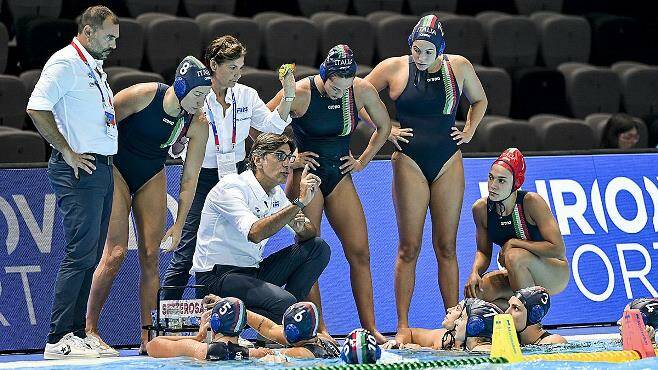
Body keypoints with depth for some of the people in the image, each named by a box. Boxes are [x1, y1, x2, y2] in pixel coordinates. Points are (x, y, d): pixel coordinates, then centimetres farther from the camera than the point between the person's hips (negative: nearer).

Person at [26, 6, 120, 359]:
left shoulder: (94, 68, 19)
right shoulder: (65, 63, -10)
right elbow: (36, 108, -20)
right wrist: (68, 152, -17)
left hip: (101, 170, 10)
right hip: (79, 171, -10)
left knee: (91, 256, 9)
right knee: (80, 253, -12)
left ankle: (77, 332, 13)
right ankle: (58, 339, -11)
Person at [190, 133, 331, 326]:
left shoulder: (275, 194, 11)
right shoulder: (232, 186, -16)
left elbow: (311, 235, 11)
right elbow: (255, 233, -32)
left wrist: (301, 227, -14)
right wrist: (300, 202, -30)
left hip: (253, 271, 9)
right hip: (216, 276, -9)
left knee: (319, 248, 0)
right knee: (284, 302, -31)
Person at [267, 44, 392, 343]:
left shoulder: (362, 91, -5)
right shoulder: (301, 94, -16)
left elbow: (384, 126, 14)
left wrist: (363, 161, 8)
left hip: (340, 176, 4)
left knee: (360, 253, -3)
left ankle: (370, 328, -1)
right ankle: (318, 330, -4)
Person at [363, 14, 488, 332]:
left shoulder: (459, 67, 4)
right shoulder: (394, 68, -3)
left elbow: (479, 100, 22)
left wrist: (469, 131, 9)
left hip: (448, 163, 2)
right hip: (410, 162, -2)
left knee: (447, 246, 3)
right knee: (409, 247, -4)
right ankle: (403, 326, -3)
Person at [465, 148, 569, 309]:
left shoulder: (531, 202, -22)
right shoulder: (481, 208, -7)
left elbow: (558, 249, -25)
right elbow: (483, 252, 5)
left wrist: (513, 243, -23)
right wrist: (475, 272, -17)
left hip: (555, 274, -5)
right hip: (518, 277, 5)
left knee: (514, 256, -34)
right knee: (474, 292, -20)